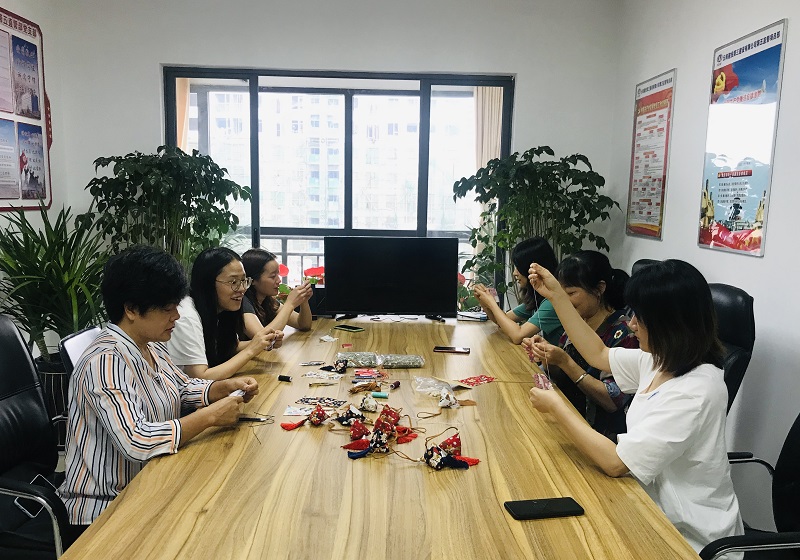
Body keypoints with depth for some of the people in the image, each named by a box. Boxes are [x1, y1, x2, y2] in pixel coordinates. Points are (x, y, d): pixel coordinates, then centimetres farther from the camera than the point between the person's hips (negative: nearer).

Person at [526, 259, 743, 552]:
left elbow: (615, 462, -28)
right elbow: (599, 355, 13)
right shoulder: (662, 360, -3)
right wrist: (556, 295, 9)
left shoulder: (695, 391, -29)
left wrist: (556, 406, -17)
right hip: (658, 504, 7)